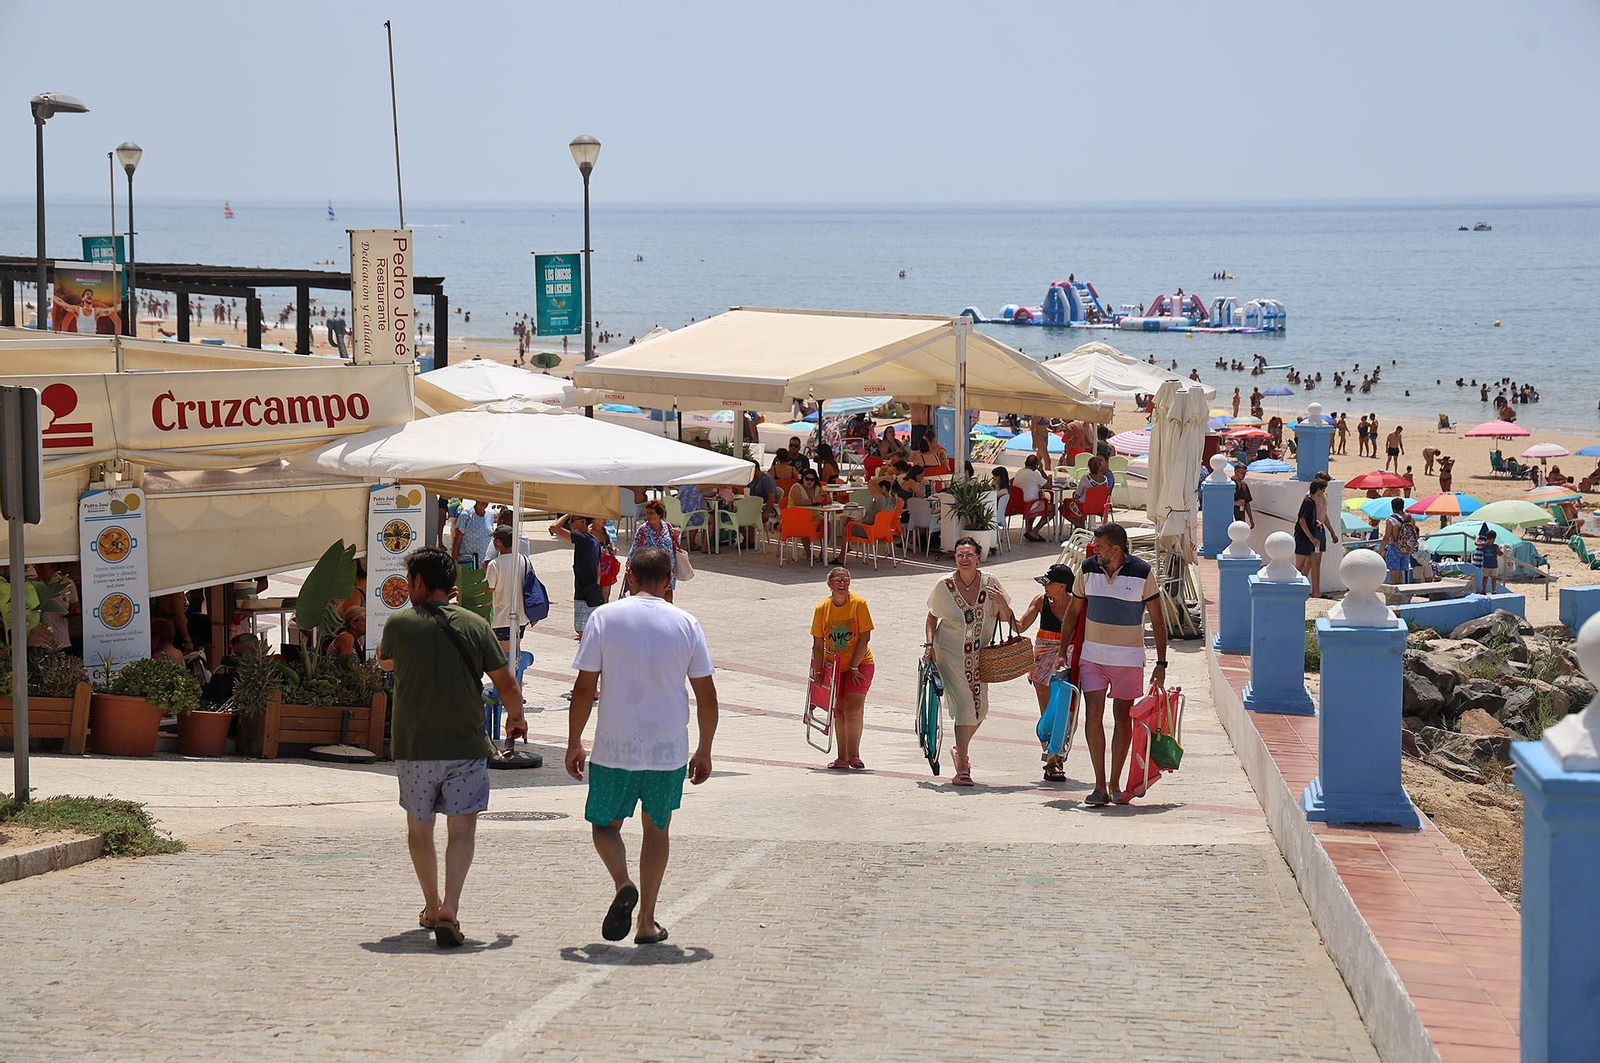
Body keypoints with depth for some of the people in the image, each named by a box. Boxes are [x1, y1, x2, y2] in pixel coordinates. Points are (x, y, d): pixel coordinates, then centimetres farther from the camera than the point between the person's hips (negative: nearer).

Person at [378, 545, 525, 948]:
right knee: (461, 828, -2)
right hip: (466, 745, 0)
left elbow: (384, 662, 19)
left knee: (419, 828, 18)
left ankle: (432, 907, 27)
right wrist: (515, 718, 20)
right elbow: (507, 684, 2)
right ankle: (449, 909, -19)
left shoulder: (398, 623, -2)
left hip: (413, 747, 1)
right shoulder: (474, 625, -1)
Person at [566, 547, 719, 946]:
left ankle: (623, 883, -14)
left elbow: (584, 690, -4)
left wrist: (574, 744, 6)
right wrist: (704, 752, 13)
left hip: (614, 749, -1)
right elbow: (707, 696, 1)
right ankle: (646, 922, 15)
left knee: (605, 824, 15)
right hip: (669, 749, 1)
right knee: (657, 828, 17)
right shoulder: (686, 625, 0)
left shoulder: (605, 618, -4)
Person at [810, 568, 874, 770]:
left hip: (859, 663, -3)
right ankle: (842, 758, 10)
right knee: (839, 711, 5)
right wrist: (818, 672, -5)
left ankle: (853, 755, -9)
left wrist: (854, 666, -15)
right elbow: (818, 644, -2)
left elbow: (864, 638, -13)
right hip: (833, 666, 3)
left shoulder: (859, 604, -13)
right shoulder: (822, 608, -6)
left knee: (853, 708, -15)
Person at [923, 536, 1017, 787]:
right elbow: (932, 618, 5)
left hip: (979, 656, 4)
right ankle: (962, 769, -10)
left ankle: (960, 751, 40)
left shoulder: (989, 583, -4)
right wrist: (929, 644, -9)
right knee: (964, 707, -15)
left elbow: (1007, 619, 3)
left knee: (979, 710, 11)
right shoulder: (945, 586, -8)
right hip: (950, 654, -4)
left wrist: (1001, 602, -18)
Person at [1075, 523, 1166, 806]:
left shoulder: (1142, 573, -8)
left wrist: (1161, 663, -4)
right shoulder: (1088, 569, 0)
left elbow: (1157, 619, -1)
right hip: (1092, 655, 2)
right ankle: (1100, 785, -8)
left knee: (1122, 717, 4)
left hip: (1129, 657, -2)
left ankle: (1115, 785, 14)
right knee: (1093, 714, -9)